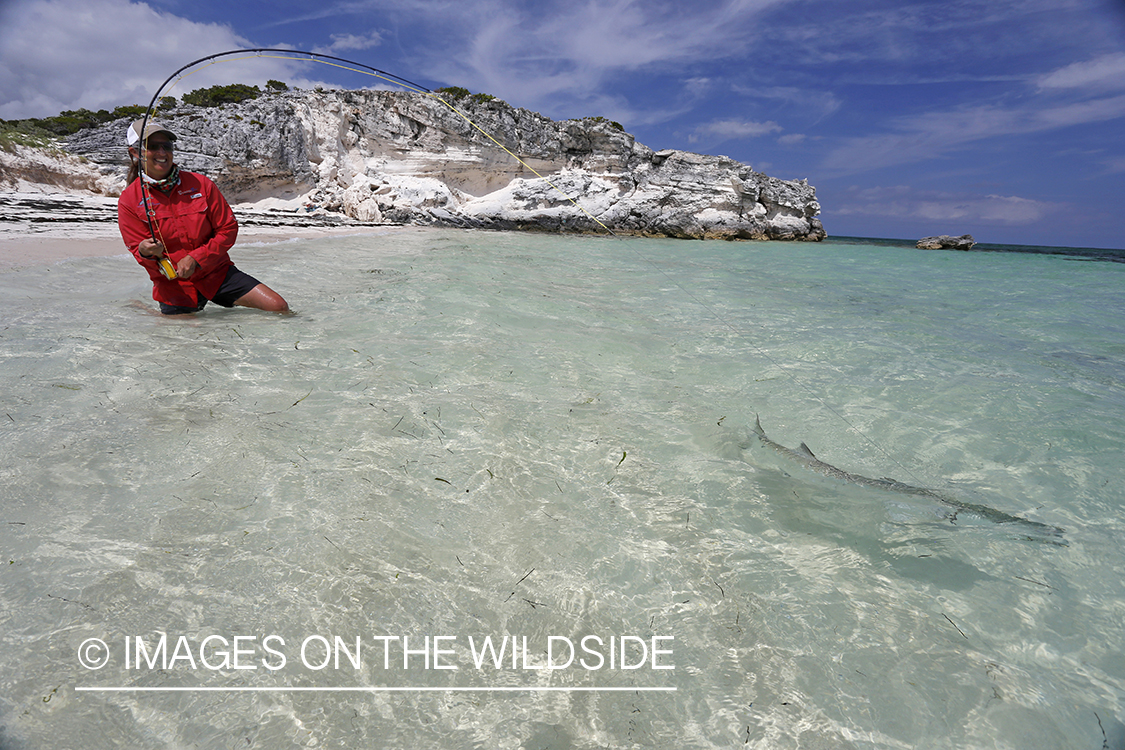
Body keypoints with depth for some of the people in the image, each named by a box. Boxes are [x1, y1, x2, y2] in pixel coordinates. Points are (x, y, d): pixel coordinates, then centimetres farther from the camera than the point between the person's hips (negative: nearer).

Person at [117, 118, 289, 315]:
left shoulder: (200, 184, -3)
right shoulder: (128, 201, -2)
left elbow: (228, 228, -2)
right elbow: (138, 248, 0)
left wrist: (196, 258, -13)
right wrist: (145, 252, -26)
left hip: (217, 273, 0)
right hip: (174, 286, 0)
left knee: (279, 307, -15)